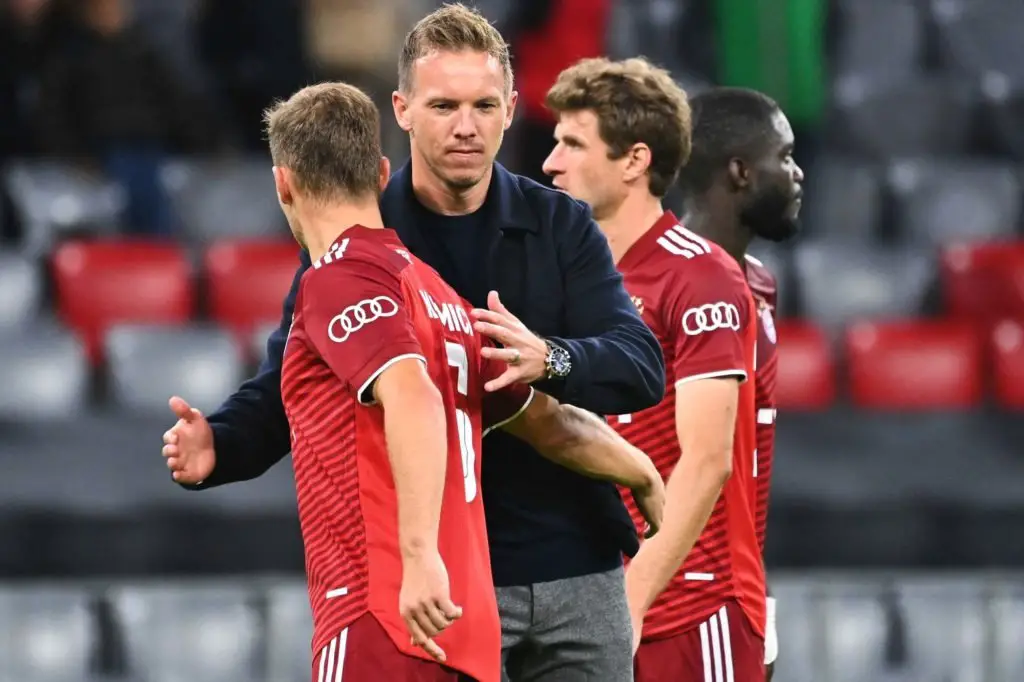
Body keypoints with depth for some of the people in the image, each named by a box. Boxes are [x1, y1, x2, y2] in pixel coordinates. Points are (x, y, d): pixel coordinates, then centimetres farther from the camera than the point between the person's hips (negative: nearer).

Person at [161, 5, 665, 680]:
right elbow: (288, 379, 0)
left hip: (576, 574, 2)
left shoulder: (561, 226, 5)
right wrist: (219, 445, -23)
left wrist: (549, 359, -29)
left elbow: (643, 367, -7)